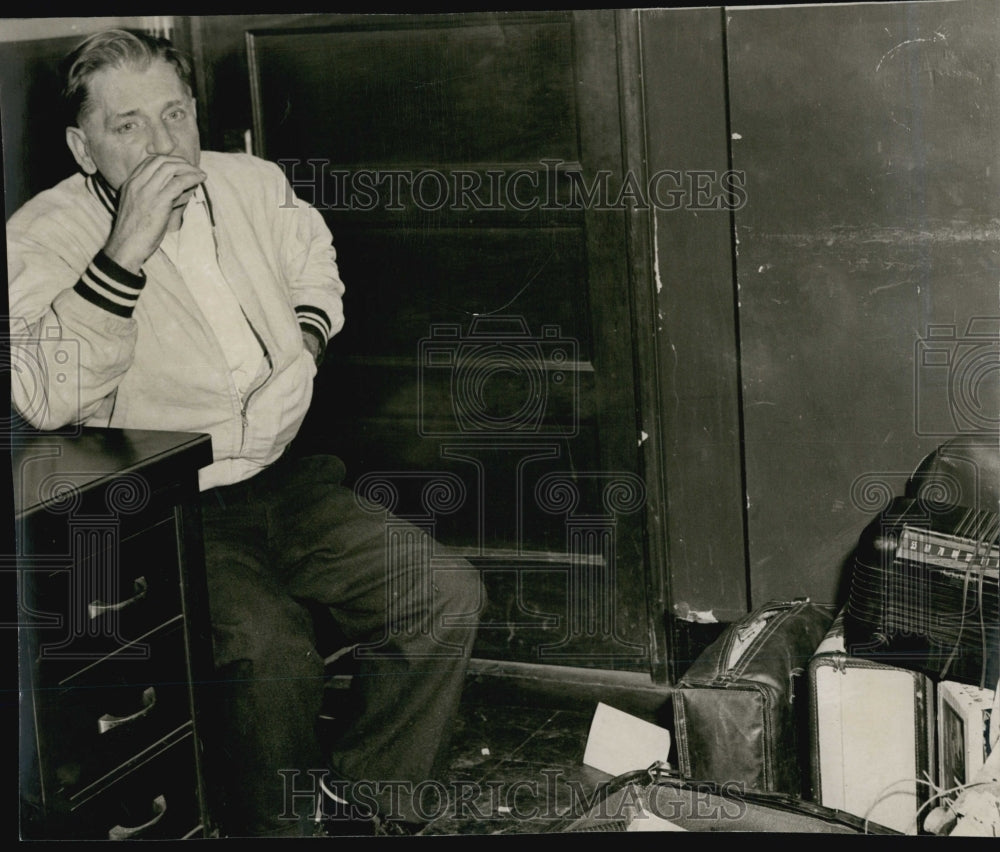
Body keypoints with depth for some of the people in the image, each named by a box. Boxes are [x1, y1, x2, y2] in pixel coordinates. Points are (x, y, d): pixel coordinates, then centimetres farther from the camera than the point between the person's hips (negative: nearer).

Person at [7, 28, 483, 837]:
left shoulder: (251, 185, 9)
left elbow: (314, 258, 34)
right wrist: (128, 249, -29)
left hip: (289, 483, 6)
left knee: (448, 595, -12)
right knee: (271, 648, -32)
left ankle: (364, 796, 6)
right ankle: (283, 827, -5)